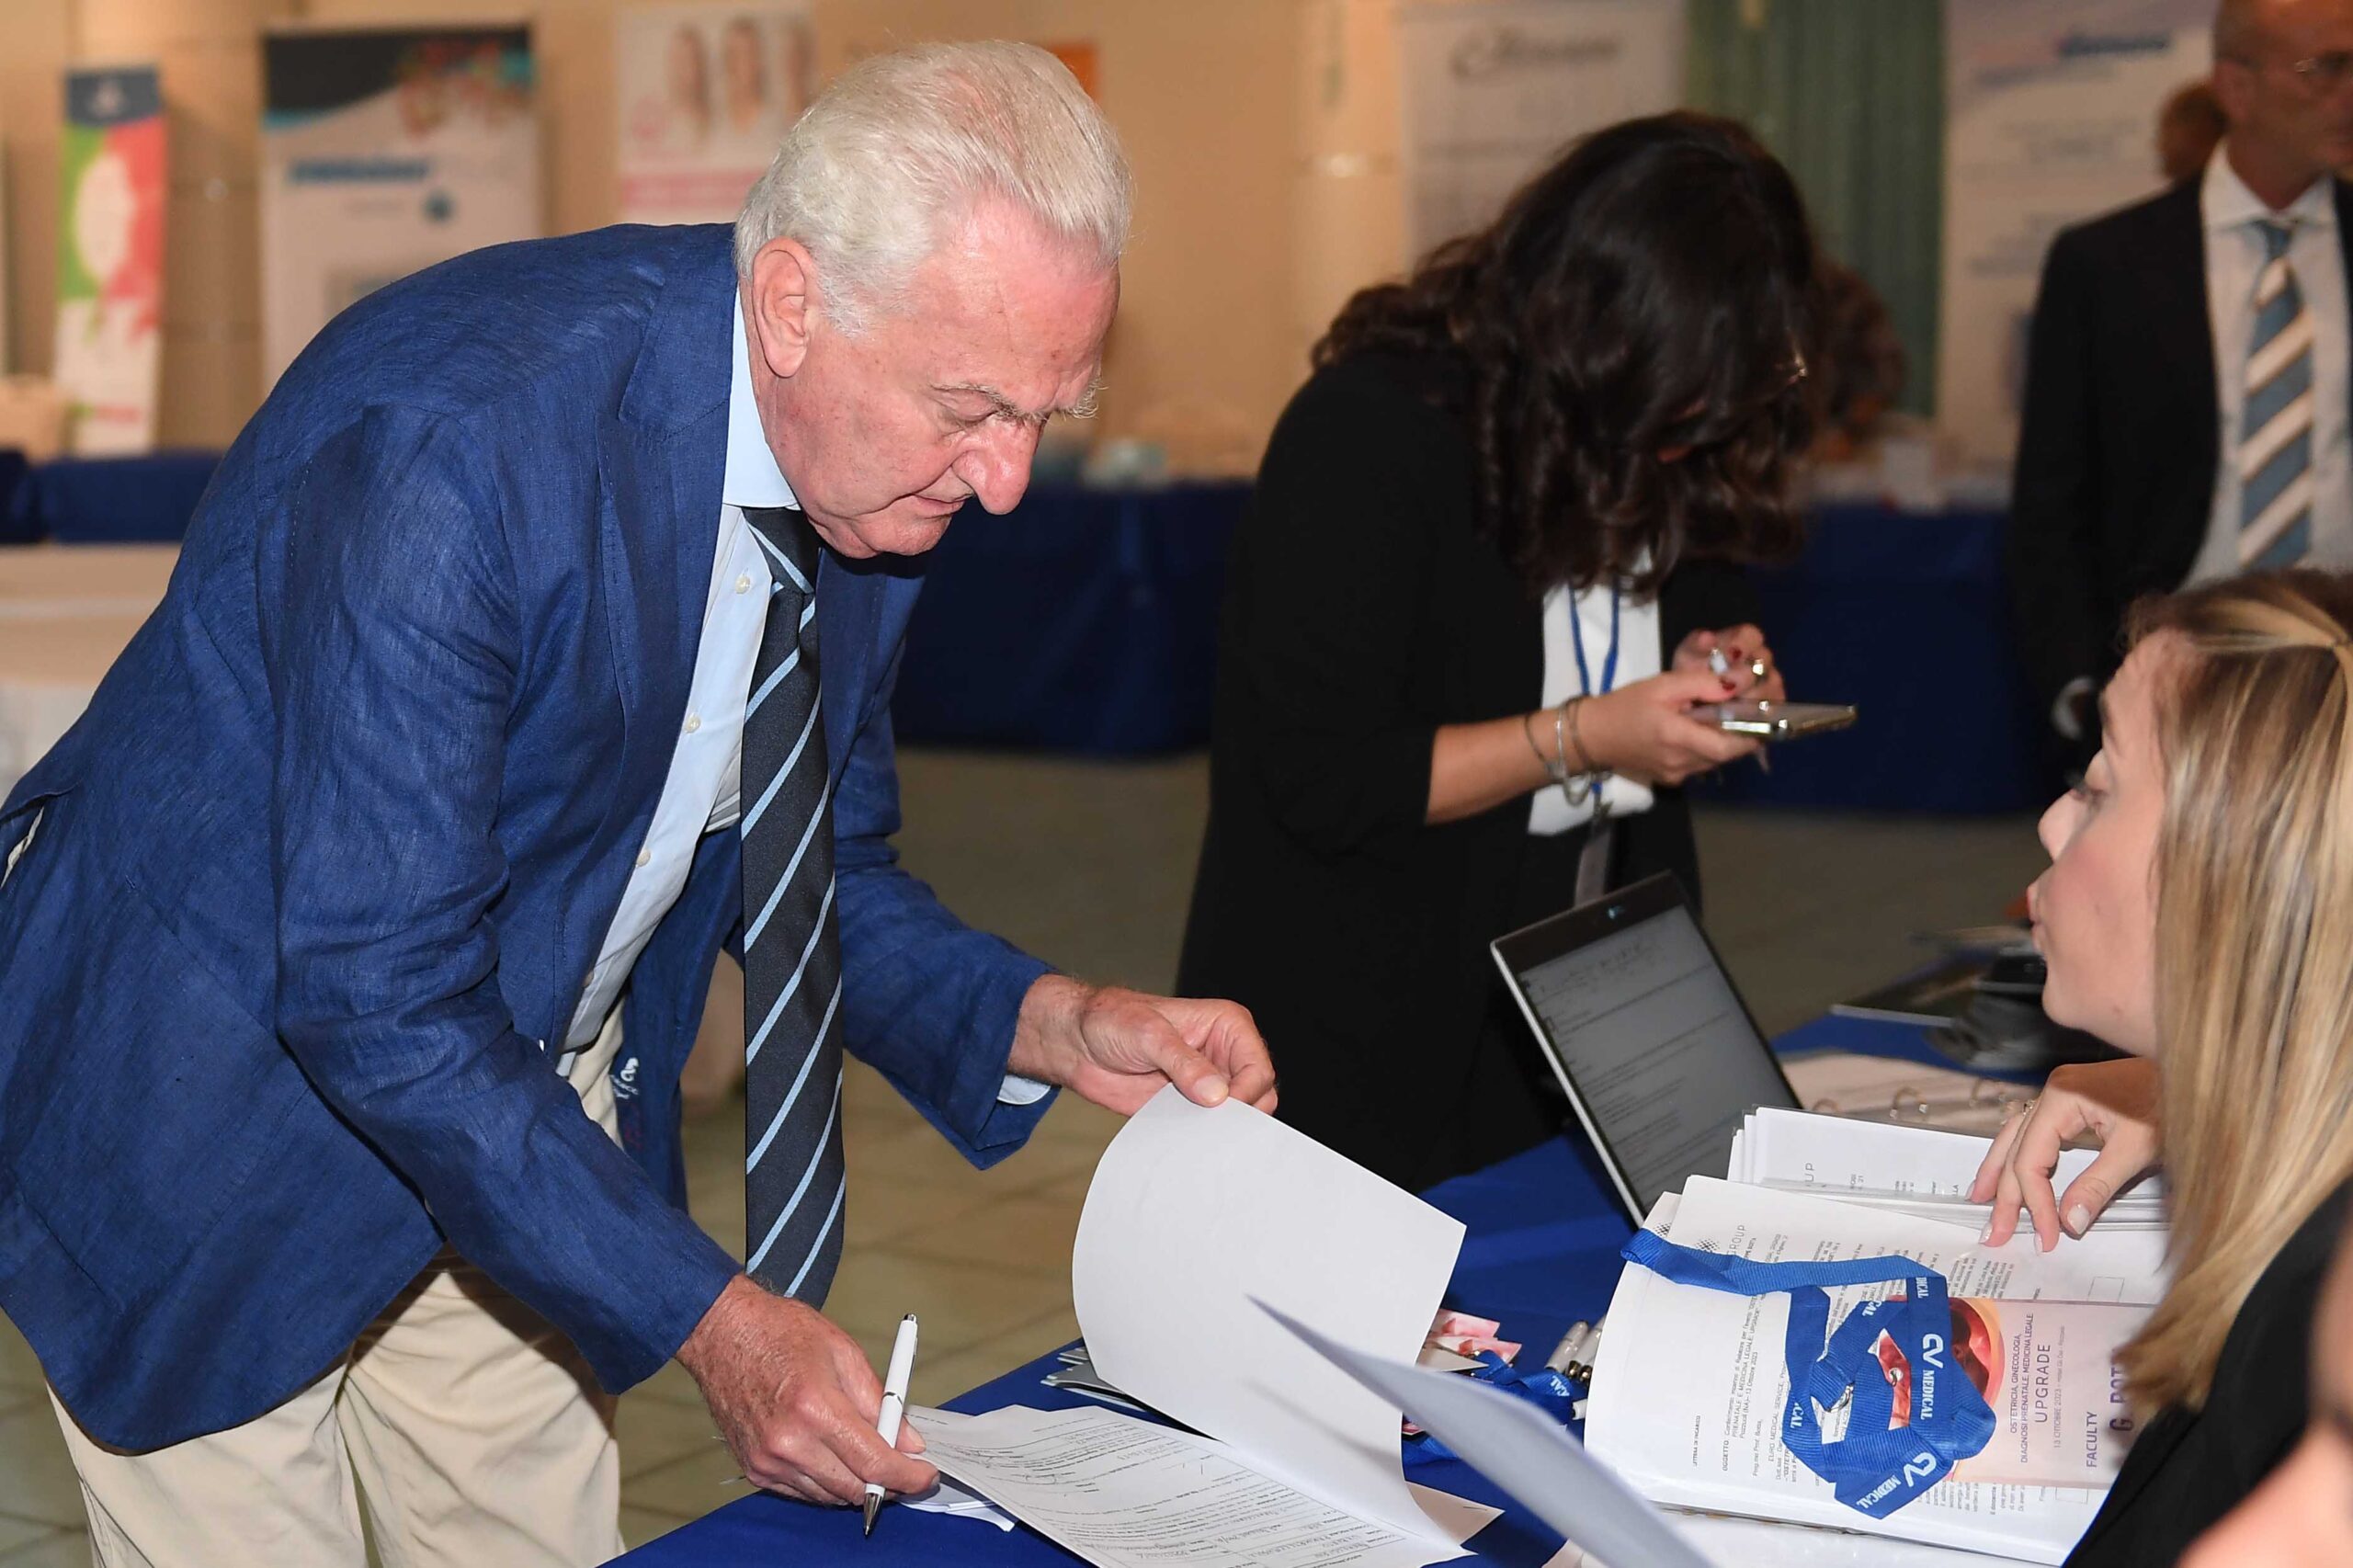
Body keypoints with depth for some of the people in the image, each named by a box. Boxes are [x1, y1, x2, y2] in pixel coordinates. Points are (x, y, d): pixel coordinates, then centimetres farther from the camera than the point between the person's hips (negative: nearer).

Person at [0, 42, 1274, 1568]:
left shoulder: (878, 472, -9)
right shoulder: (458, 437, -33)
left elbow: (826, 866, 5)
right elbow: (380, 996, -31)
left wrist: (1047, 1025, -13)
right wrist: (706, 1319, -30)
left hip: (530, 1099, 7)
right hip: (225, 1107, -6)